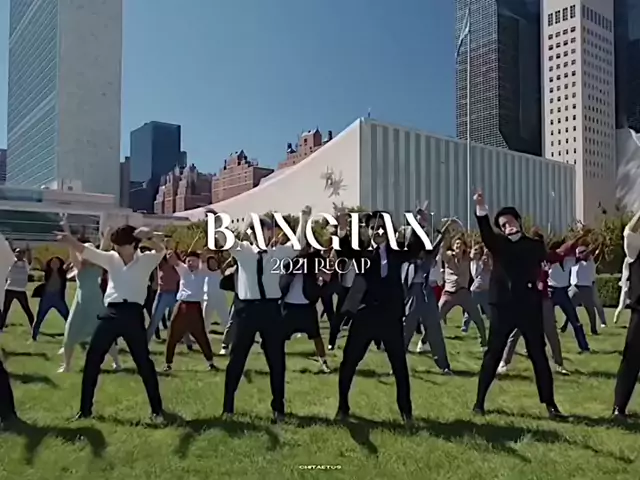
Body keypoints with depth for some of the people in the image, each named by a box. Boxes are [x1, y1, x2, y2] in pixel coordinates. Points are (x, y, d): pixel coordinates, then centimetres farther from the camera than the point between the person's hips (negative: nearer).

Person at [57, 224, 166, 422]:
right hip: (111, 313, 4)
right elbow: (85, 251, 2)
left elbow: (160, 250, -16)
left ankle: (157, 409, 15)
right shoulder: (111, 258, 13)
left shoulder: (145, 260, 4)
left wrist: (150, 236, -38)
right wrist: (69, 240, -18)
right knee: (92, 359, 6)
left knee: (144, 362, 4)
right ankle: (85, 409, 18)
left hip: (133, 313, -3)